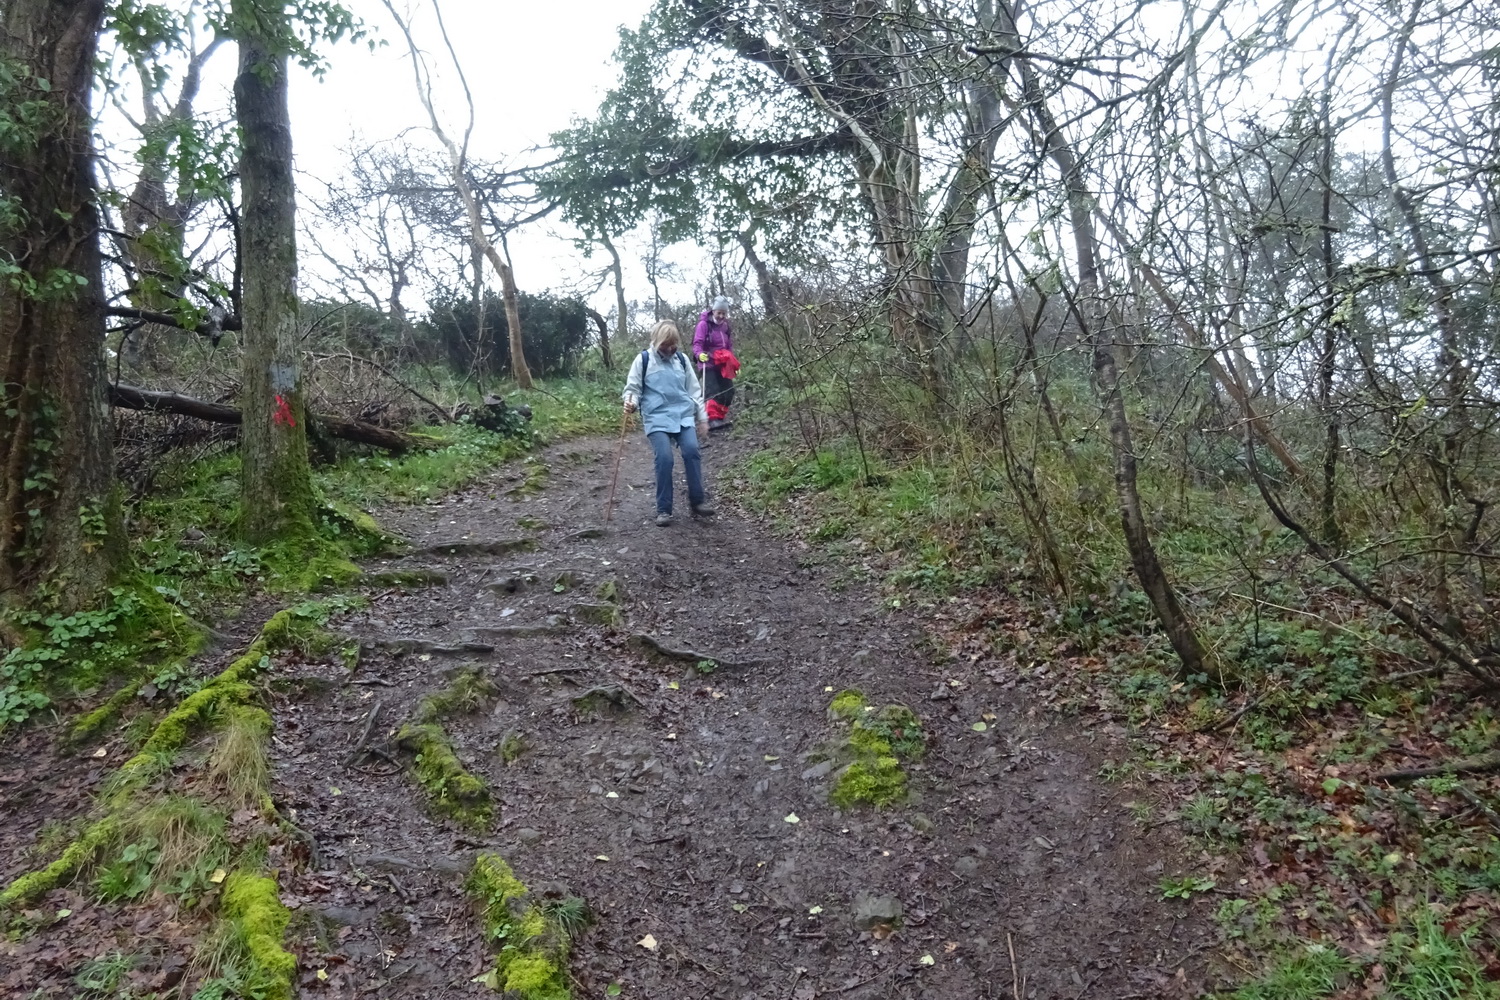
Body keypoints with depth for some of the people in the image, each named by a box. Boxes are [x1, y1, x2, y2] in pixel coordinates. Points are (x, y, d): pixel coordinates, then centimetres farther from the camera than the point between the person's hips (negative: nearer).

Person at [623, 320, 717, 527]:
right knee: (664, 458, -16)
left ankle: (698, 501, -4)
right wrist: (631, 403, -19)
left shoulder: (681, 359, 12)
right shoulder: (644, 359, 2)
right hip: (657, 417, -3)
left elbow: (694, 390, 18)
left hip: (684, 415, 3)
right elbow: (633, 388, 4)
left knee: (692, 451, -17)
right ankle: (663, 509, -4)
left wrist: (702, 417, 16)